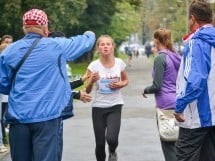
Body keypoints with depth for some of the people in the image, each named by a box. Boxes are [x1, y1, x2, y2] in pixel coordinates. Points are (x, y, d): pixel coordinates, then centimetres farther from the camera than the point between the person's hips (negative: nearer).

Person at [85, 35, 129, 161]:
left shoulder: (120, 63, -4)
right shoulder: (94, 66, -9)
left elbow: (126, 80, 15)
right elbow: (88, 90, -4)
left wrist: (120, 84, -8)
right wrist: (92, 81, -25)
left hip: (115, 106, 0)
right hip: (98, 107, 0)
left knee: (112, 138, -18)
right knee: (100, 143, 2)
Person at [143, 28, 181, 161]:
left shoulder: (161, 58, -12)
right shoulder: (176, 56, 10)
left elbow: (157, 86, -14)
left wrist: (146, 90, 4)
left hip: (167, 105, -7)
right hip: (178, 102, 7)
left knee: (168, 144, 0)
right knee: (175, 141, 13)